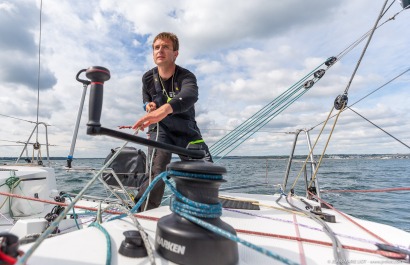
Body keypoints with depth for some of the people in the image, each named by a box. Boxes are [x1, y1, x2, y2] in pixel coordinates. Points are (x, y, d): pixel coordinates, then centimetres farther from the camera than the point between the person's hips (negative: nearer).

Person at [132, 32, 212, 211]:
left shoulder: (186, 77, -19)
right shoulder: (148, 78, -6)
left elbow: (189, 96, -46)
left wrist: (164, 109, -66)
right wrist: (149, 105, -8)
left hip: (186, 130, -1)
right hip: (161, 129, 1)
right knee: (156, 174, -22)